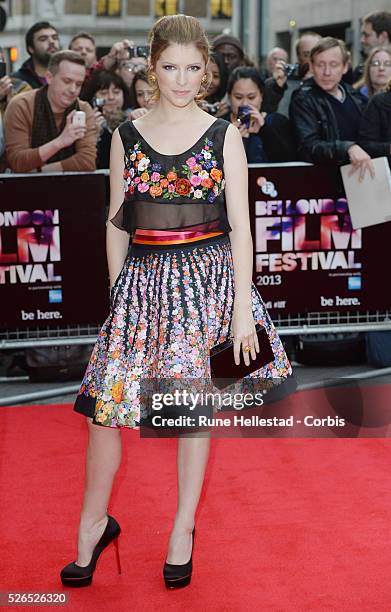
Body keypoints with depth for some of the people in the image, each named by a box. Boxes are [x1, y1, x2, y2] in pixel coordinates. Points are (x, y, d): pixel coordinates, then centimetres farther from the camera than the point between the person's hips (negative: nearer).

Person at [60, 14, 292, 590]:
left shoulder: (224, 136, 0)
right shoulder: (126, 137, 5)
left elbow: (240, 225, -1)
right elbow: (117, 223, 10)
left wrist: (242, 307, -6)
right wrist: (117, 291, 7)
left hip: (207, 277, -1)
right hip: (143, 278, 2)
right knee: (104, 401, -2)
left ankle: (184, 527, 21)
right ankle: (94, 523, 18)